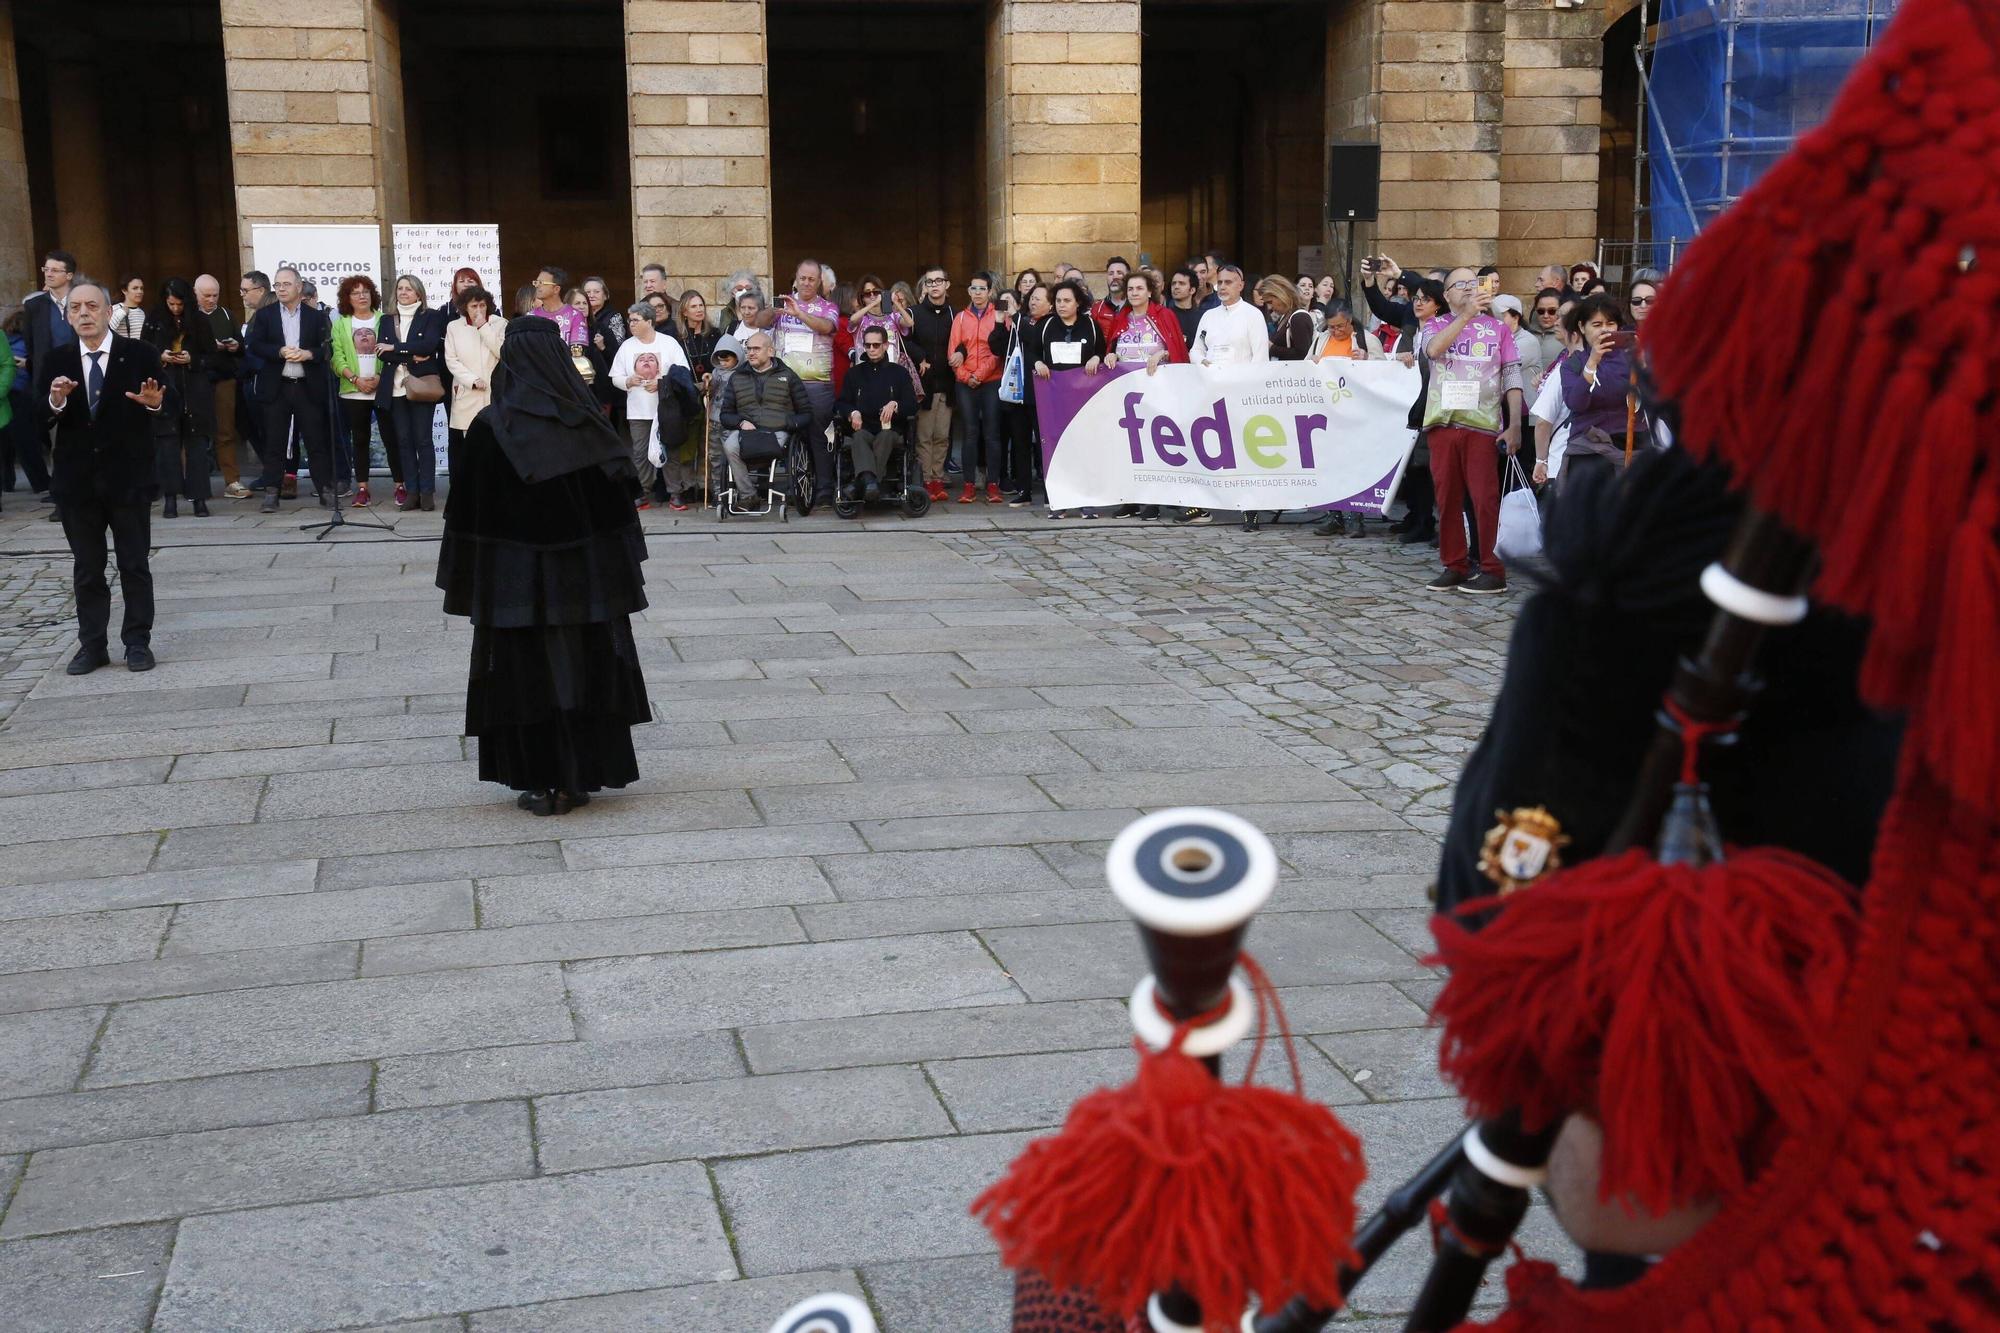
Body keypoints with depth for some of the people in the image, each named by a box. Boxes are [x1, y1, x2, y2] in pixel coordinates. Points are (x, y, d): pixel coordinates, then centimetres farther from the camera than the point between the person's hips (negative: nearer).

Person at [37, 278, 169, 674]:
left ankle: (138, 642, 14)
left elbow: (172, 407, -8)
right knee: (86, 569, 9)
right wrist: (56, 400, -24)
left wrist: (155, 402, -31)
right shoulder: (56, 359, 3)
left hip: (129, 478, -2)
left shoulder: (140, 355, -4)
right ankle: (92, 645, 17)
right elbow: (37, 418, -3)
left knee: (135, 565, 5)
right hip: (77, 481, 3)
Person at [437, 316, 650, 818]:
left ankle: (544, 784, 7)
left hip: (517, 576, -3)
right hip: (587, 571, 3)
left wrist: (469, 582, 0)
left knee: (528, 670, 6)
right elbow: (617, 502, 2)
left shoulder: (490, 428, -10)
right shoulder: (588, 422, -3)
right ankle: (581, 777, 16)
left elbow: (470, 512, -8)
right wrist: (617, 574, 11)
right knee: (586, 665, 11)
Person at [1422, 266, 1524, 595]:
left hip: (1482, 425, -2)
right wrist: (1465, 315, -17)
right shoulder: (1436, 325, 11)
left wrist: (1515, 425, -3)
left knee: (1485, 499, -6)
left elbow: (1512, 377, 5)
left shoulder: (1498, 327, 9)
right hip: (1442, 423, 2)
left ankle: (1493, 571, -1)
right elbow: (1433, 349, -14)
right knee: (1447, 498, 5)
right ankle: (1455, 566, 14)